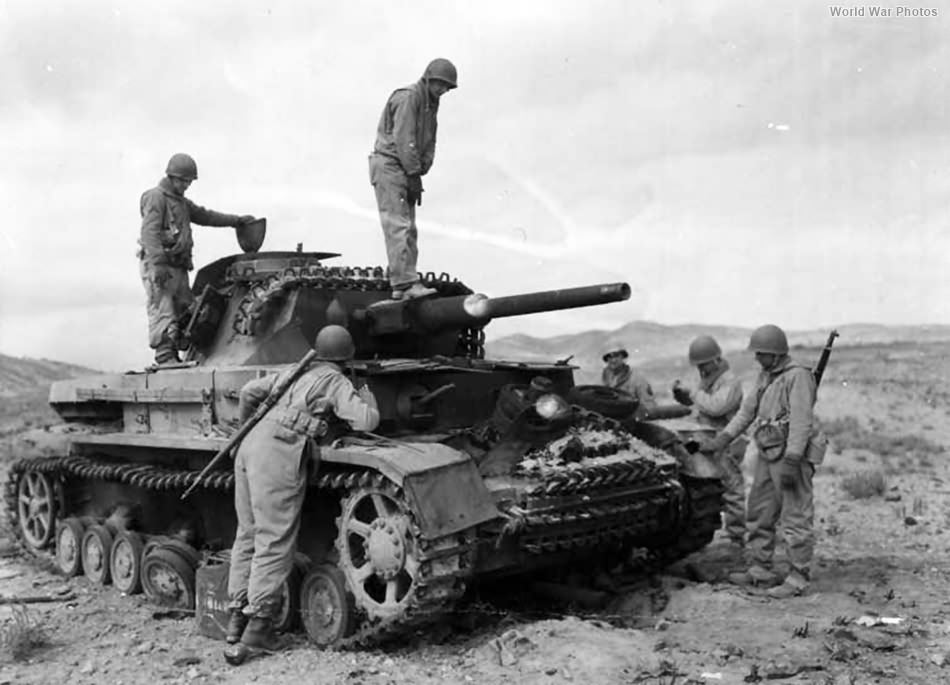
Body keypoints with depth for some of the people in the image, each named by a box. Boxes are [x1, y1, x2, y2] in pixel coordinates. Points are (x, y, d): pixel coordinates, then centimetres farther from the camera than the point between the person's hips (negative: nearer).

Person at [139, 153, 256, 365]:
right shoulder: (155, 197, -5)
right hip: (158, 267, -9)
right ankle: (165, 357, -17)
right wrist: (158, 263, -26)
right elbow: (149, 232, -16)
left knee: (186, 311, 5)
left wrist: (237, 220, 28)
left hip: (178, 267, 9)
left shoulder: (181, 202, 24)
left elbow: (205, 216, 33)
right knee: (162, 312, -13)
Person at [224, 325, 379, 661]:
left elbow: (248, 392, 25)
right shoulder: (336, 382, 3)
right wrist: (366, 396, 15)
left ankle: (236, 616, 16)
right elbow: (367, 421, -6)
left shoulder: (294, 372, 23)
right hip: (279, 455, -8)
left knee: (248, 535, 14)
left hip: (249, 446, 8)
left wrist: (247, 426, 40)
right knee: (275, 542, -4)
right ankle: (257, 625, -4)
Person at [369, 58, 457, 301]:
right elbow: (404, 139, -19)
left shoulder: (432, 104, 15)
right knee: (398, 227, -15)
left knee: (409, 229, 6)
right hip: (389, 165, -9)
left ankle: (403, 283, 7)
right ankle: (405, 283, -20)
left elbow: (429, 143, 13)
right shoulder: (408, 97, -13)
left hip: (406, 170, 9)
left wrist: (419, 173, 0)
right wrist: (414, 174, -19)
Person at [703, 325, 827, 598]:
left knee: (796, 516, -4)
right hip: (768, 455, 10)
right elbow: (748, 409, 16)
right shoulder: (765, 376, 13)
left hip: (792, 455, -10)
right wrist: (724, 437, 8)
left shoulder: (797, 376, -15)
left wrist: (791, 461, -26)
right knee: (760, 512, 15)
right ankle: (760, 570, 26)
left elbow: (801, 421, -21)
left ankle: (798, 578, 2)